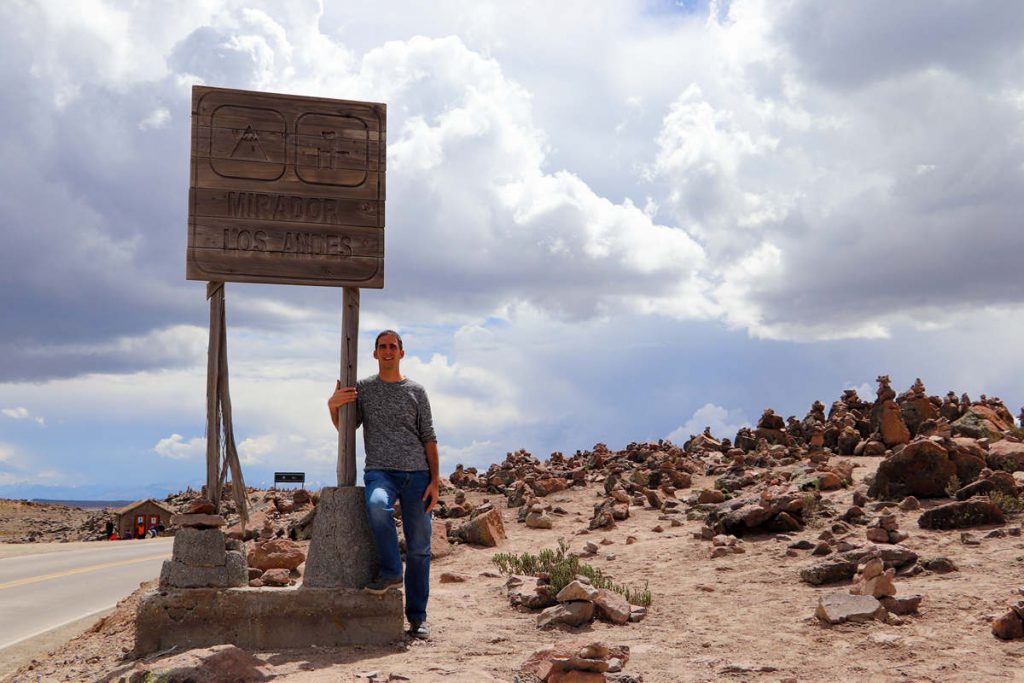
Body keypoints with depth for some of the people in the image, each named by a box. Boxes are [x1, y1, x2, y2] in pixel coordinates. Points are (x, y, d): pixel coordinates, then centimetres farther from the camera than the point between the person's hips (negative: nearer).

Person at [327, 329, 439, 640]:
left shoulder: (416, 392, 11)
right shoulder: (363, 389, 11)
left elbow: (429, 439, 10)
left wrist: (435, 480, 1)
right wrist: (333, 406, -4)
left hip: (416, 473, 1)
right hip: (380, 471, -1)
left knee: (420, 548, -2)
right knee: (377, 504, -37)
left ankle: (417, 617, 6)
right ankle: (391, 570, -21)